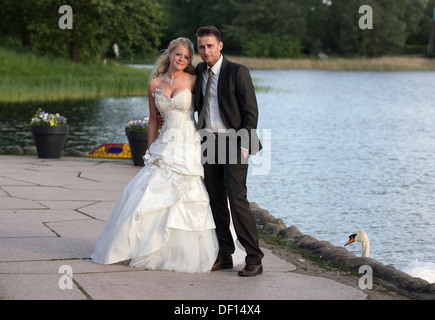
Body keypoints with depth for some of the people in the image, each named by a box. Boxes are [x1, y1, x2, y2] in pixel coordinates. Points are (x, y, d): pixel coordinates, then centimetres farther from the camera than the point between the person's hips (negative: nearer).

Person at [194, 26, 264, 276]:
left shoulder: (237, 72, -8)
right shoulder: (200, 71, 11)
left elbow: (251, 111, -10)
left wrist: (244, 145, -16)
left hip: (233, 143, -6)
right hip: (209, 143, 6)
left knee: (237, 199, -13)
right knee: (216, 200, 7)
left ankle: (254, 259, -10)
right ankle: (224, 256, 15)